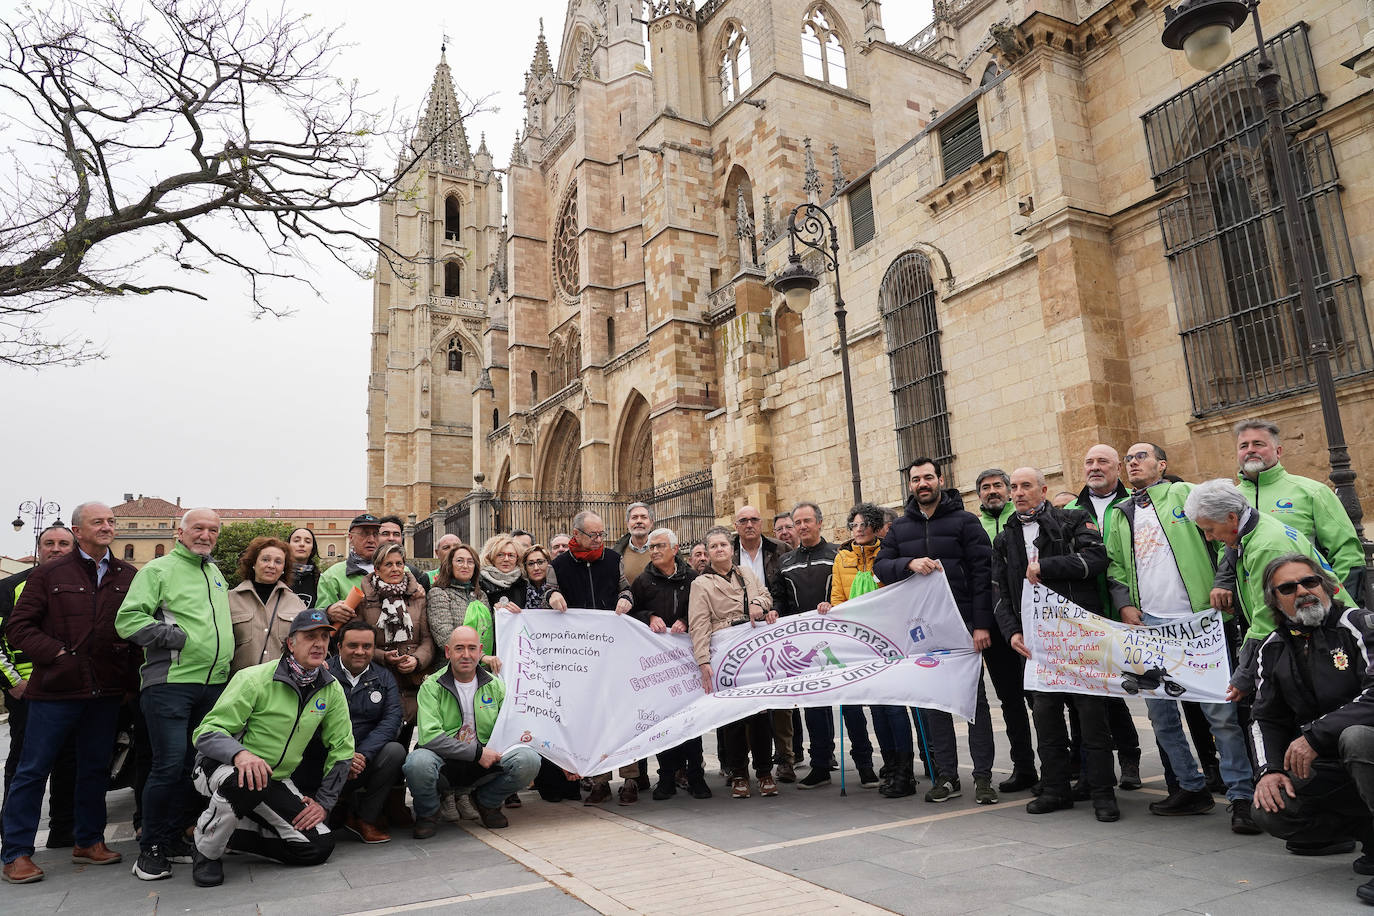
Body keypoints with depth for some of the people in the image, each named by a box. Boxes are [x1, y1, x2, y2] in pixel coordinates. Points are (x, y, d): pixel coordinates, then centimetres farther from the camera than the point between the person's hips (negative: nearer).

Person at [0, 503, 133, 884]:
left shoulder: (129, 577, 6)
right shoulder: (50, 574, 0)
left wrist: (130, 675, 0)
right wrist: (56, 653, -12)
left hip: (106, 691, 3)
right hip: (57, 688, -3)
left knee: (95, 768, 13)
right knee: (33, 769, 4)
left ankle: (89, 840, 26)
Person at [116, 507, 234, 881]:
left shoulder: (216, 573, 20)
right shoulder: (159, 570, -1)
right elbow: (128, 619, -11)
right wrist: (179, 638, -14)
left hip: (214, 685, 6)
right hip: (170, 682, -6)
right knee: (170, 764, -8)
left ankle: (174, 838, 22)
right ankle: (151, 847, 7)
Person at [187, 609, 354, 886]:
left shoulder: (331, 690, -3)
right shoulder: (255, 679, -16)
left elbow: (342, 750, 4)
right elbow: (208, 733, -19)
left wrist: (323, 802, -3)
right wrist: (240, 753, -39)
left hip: (277, 781, 5)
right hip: (221, 767, -5)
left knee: (319, 846, -11)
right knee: (248, 780, -41)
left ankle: (232, 833, 8)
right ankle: (207, 850, -11)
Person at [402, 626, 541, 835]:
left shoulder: (495, 685, 7)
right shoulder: (432, 686, -5)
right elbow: (429, 736, -17)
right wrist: (477, 753, -20)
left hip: (485, 764, 3)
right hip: (444, 762, -2)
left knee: (529, 759, -24)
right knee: (418, 761, -36)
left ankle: (486, 802, 8)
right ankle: (427, 813, 0)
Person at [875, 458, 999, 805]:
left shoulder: (965, 521, 1)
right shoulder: (900, 528, 12)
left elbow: (982, 572, -5)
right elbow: (880, 566, 5)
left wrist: (981, 624, -12)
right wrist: (909, 564, -16)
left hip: (962, 624, -3)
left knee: (974, 697, 2)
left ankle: (983, 776, 10)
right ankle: (946, 776, 16)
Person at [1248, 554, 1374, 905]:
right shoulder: (1274, 649, 7)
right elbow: (1266, 718, 9)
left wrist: (1315, 735, -29)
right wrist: (1269, 769, -8)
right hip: (1328, 765, 5)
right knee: (1270, 812, -15)